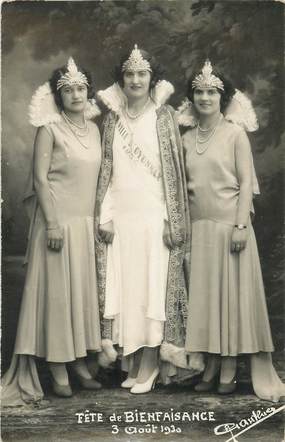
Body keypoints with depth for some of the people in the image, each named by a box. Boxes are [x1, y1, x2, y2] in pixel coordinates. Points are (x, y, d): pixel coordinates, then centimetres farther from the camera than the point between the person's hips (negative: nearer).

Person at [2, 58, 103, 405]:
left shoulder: (93, 129, 12)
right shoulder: (50, 129, -6)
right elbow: (40, 178, -11)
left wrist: (100, 219, 11)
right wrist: (52, 223, -17)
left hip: (86, 220, 6)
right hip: (58, 219, -6)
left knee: (84, 290, 9)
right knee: (57, 291, -3)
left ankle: (79, 363, 19)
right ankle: (58, 372, 4)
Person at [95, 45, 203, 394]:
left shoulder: (163, 116, 1)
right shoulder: (113, 118, 10)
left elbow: (174, 169, -2)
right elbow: (106, 168, 9)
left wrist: (173, 221, -7)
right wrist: (105, 216, 2)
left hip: (153, 217, -3)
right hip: (120, 217, 3)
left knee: (154, 288, -1)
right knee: (122, 287, 4)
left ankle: (148, 368, 6)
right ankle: (132, 364, 14)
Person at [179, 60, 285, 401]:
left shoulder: (235, 133, -1)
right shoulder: (187, 139, 11)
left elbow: (246, 182, -5)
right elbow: (185, 185, 13)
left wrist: (241, 225, -13)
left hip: (229, 224, -4)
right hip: (198, 226, 4)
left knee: (232, 292, 0)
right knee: (203, 294, 5)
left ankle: (229, 369, 7)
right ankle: (211, 366, 12)